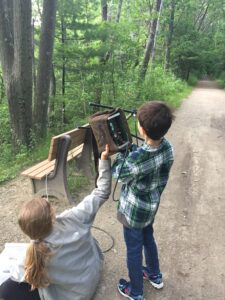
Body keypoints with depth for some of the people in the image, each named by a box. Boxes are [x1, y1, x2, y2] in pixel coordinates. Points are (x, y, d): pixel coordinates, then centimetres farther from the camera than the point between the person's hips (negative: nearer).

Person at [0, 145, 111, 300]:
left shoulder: (38, 252, -32)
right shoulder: (73, 218, -31)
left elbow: (24, 275, -11)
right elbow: (102, 193, -22)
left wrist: (13, 274, 10)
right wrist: (105, 159, -20)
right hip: (94, 274, 4)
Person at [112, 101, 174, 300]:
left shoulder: (136, 159, -36)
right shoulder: (167, 147, -15)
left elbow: (118, 174, -14)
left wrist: (122, 150, -6)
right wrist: (131, 148, -4)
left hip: (135, 211, -7)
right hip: (152, 206, 7)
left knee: (134, 250, 15)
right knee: (148, 239, 30)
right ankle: (155, 276, 53)